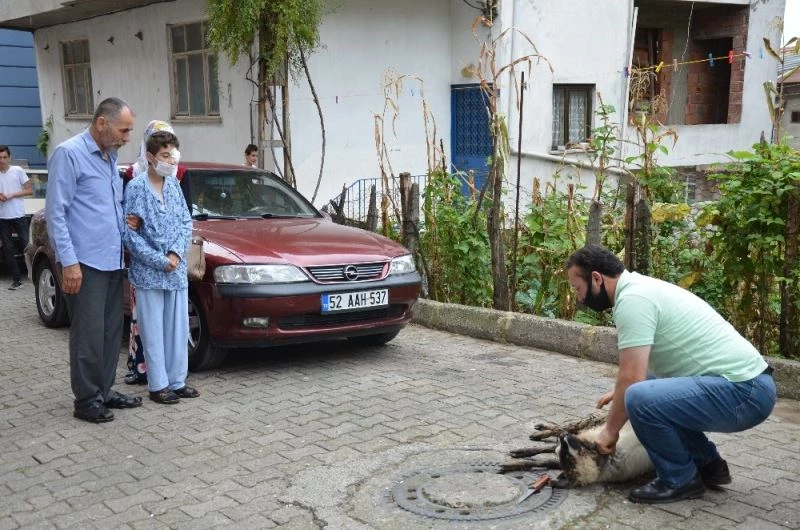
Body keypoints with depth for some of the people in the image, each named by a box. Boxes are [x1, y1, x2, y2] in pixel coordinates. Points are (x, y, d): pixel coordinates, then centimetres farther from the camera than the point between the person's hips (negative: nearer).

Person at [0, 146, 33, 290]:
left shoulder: (18, 171, -1)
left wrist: (12, 195, -12)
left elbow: (29, 190, 0)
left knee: (28, 245, -2)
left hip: (19, 215, -3)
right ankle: (16, 279, 9)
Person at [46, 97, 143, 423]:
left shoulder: (110, 158, 15)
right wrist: (69, 262, -18)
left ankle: (104, 391, 22)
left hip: (112, 261, 8)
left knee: (111, 332, 12)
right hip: (85, 262, -8)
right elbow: (55, 212, -13)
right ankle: (87, 400, 6)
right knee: (89, 334, -3)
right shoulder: (69, 154, -9)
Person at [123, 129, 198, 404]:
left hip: (177, 271, 5)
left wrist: (176, 253, -8)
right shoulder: (135, 188, -7)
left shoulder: (175, 185, 8)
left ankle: (177, 381, 20)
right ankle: (158, 385, 11)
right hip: (148, 273, -5)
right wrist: (160, 261, -14)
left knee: (179, 329, 9)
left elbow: (186, 223, 8)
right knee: (153, 331, 2)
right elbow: (130, 234, -10)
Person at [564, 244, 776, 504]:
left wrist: (611, 430, -4)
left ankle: (680, 480, -3)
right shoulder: (641, 287, 16)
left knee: (642, 398, -28)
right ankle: (708, 464, 23)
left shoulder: (632, 299, -15)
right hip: (746, 381, 11)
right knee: (648, 386, 25)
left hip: (743, 392, -11)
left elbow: (631, 378, -17)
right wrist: (622, 391, 34)